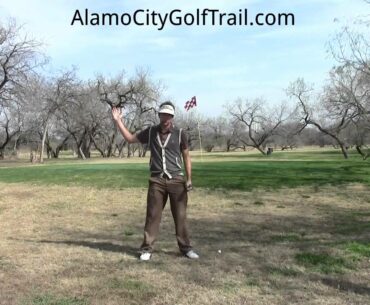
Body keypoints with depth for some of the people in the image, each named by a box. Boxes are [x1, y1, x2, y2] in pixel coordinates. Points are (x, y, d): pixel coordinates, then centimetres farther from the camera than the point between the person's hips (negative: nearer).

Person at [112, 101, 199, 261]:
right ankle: (147, 249, 11)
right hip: (157, 180, 1)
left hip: (176, 179, -1)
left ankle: (186, 247, 17)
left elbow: (186, 157, 4)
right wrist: (118, 121, 6)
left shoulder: (179, 134, 1)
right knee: (152, 215, 2)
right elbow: (130, 138, 14)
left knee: (180, 215, 5)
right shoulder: (150, 132, 6)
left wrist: (189, 179, -3)